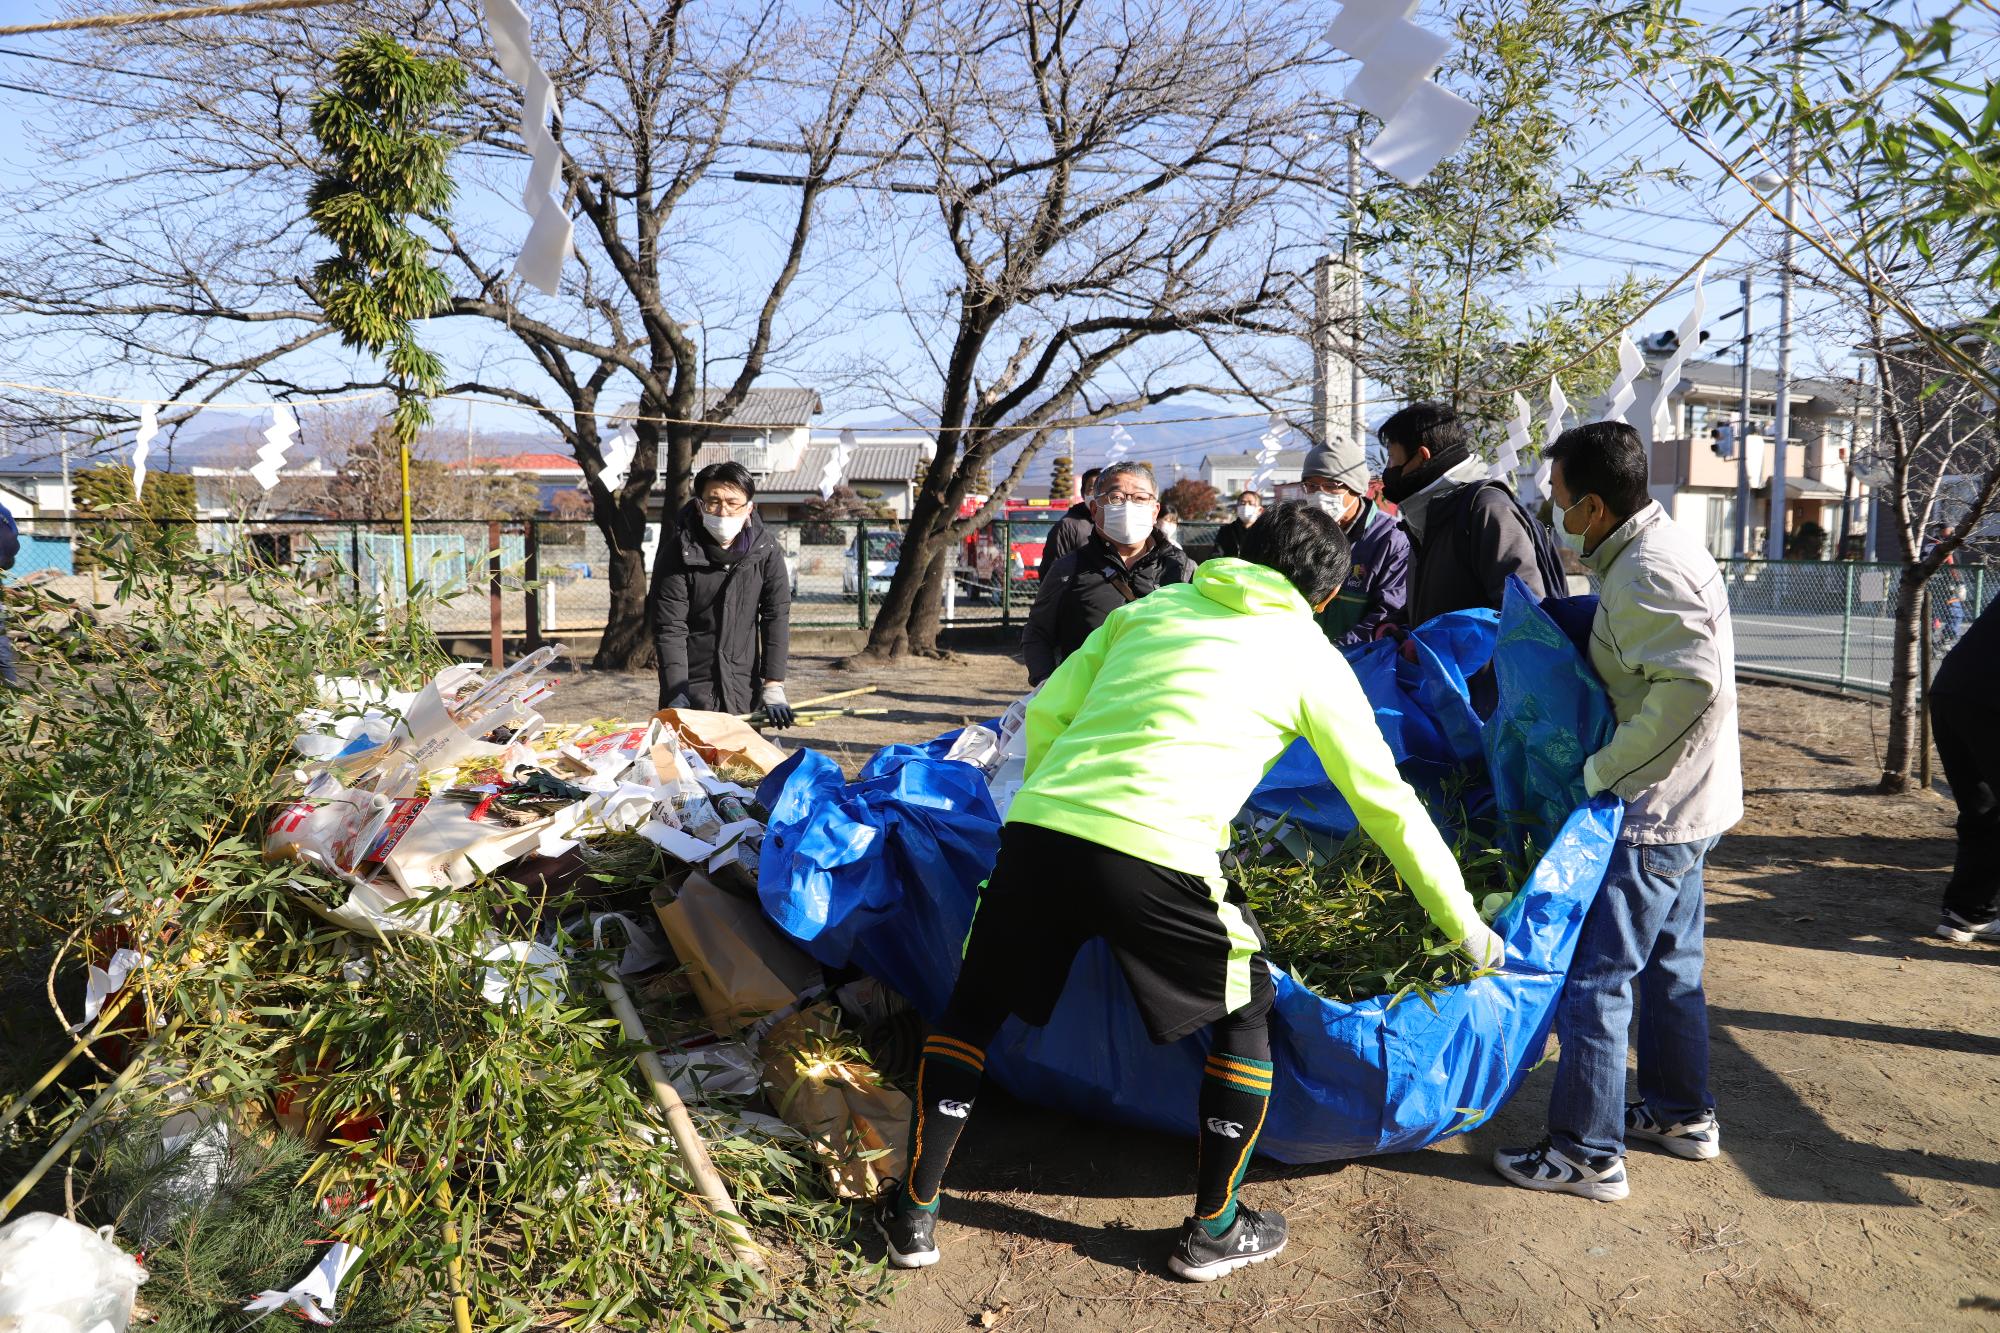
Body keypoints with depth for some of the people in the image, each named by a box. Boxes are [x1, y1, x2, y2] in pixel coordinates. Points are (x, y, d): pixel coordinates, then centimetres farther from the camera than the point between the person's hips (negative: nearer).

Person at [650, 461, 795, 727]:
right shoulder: (679, 553, -11)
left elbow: (776, 616, -4)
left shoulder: (766, 549, -4)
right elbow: (669, 629, -13)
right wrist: (676, 696, -21)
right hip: (691, 686, -2)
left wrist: (773, 687, -9)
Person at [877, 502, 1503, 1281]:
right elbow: (1386, 805, 18)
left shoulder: (1149, 608, 23)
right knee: (1244, 1016, 23)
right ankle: (1212, 1231, 31)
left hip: (1036, 831, 4)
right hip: (1153, 861, -3)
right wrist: (1466, 927, 28)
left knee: (972, 1008, 25)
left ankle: (915, 1214, 31)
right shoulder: (1310, 657, 15)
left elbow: (1044, 715, 17)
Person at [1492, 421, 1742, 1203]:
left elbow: (1695, 687, -32)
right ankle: (1683, 1115, 36)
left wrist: (1604, 769, -24)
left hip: (1653, 814, -11)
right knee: (1668, 962, 22)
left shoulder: (1643, 576, -22)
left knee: (1593, 975, -3)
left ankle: (1587, 1154, 5)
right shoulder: (1658, 548, 10)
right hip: (1686, 806, 11)